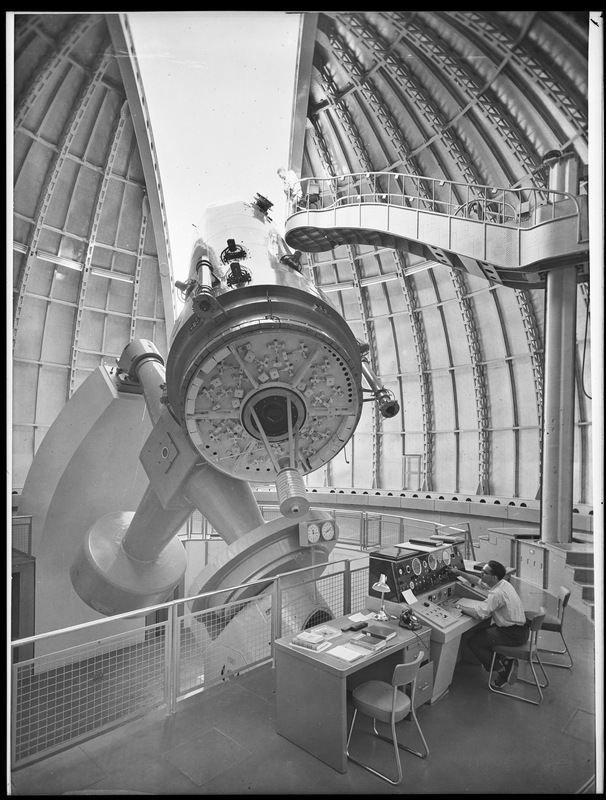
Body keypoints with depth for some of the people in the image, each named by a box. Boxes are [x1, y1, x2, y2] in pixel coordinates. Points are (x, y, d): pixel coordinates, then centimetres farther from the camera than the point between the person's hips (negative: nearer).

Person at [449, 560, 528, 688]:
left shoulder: (497, 594, -28)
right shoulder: (502, 583, 1)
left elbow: (479, 613, -30)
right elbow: (479, 581, 17)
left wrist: (461, 608, -15)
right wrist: (459, 572, 18)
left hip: (513, 634, -9)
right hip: (520, 628, 9)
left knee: (473, 641, -5)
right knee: (481, 632, 21)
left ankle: (501, 669, 2)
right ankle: (506, 664, 15)